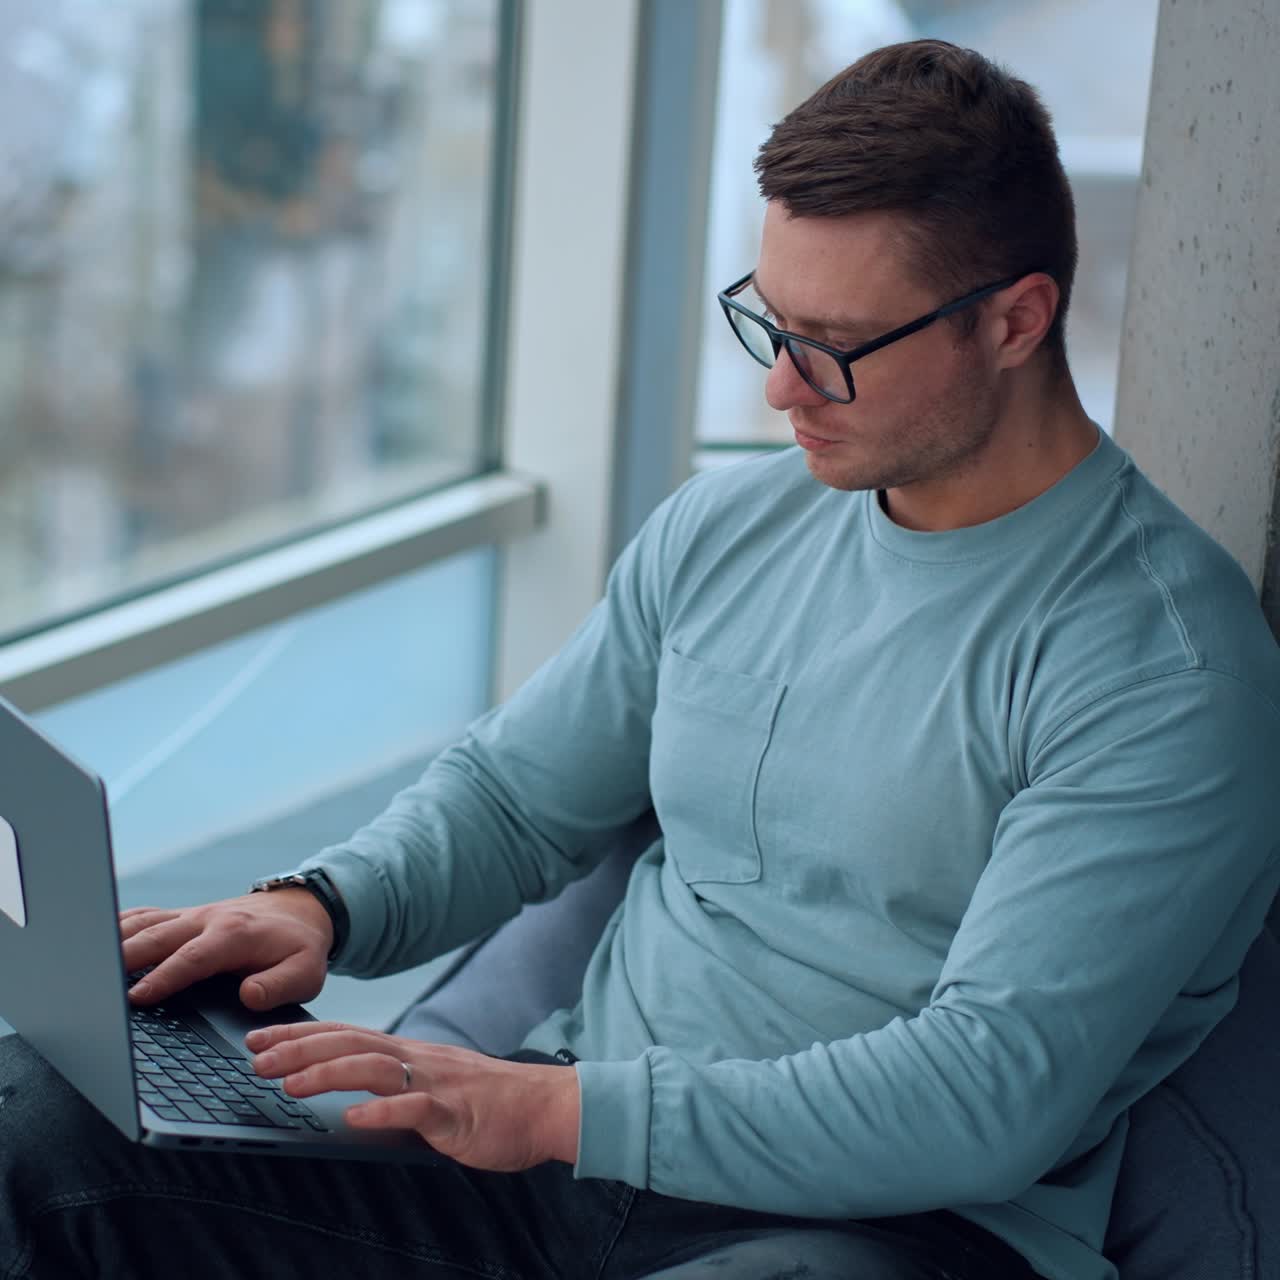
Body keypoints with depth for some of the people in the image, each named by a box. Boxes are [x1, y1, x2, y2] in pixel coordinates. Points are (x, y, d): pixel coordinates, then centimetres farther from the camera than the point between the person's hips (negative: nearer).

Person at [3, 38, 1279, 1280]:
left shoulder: (1168, 669, -12)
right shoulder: (725, 525, 10)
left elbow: (994, 1096, -20)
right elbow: (513, 789, 19)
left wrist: (561, 1111, -25)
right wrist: (323, 904, -2)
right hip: (588, 1134, 6)